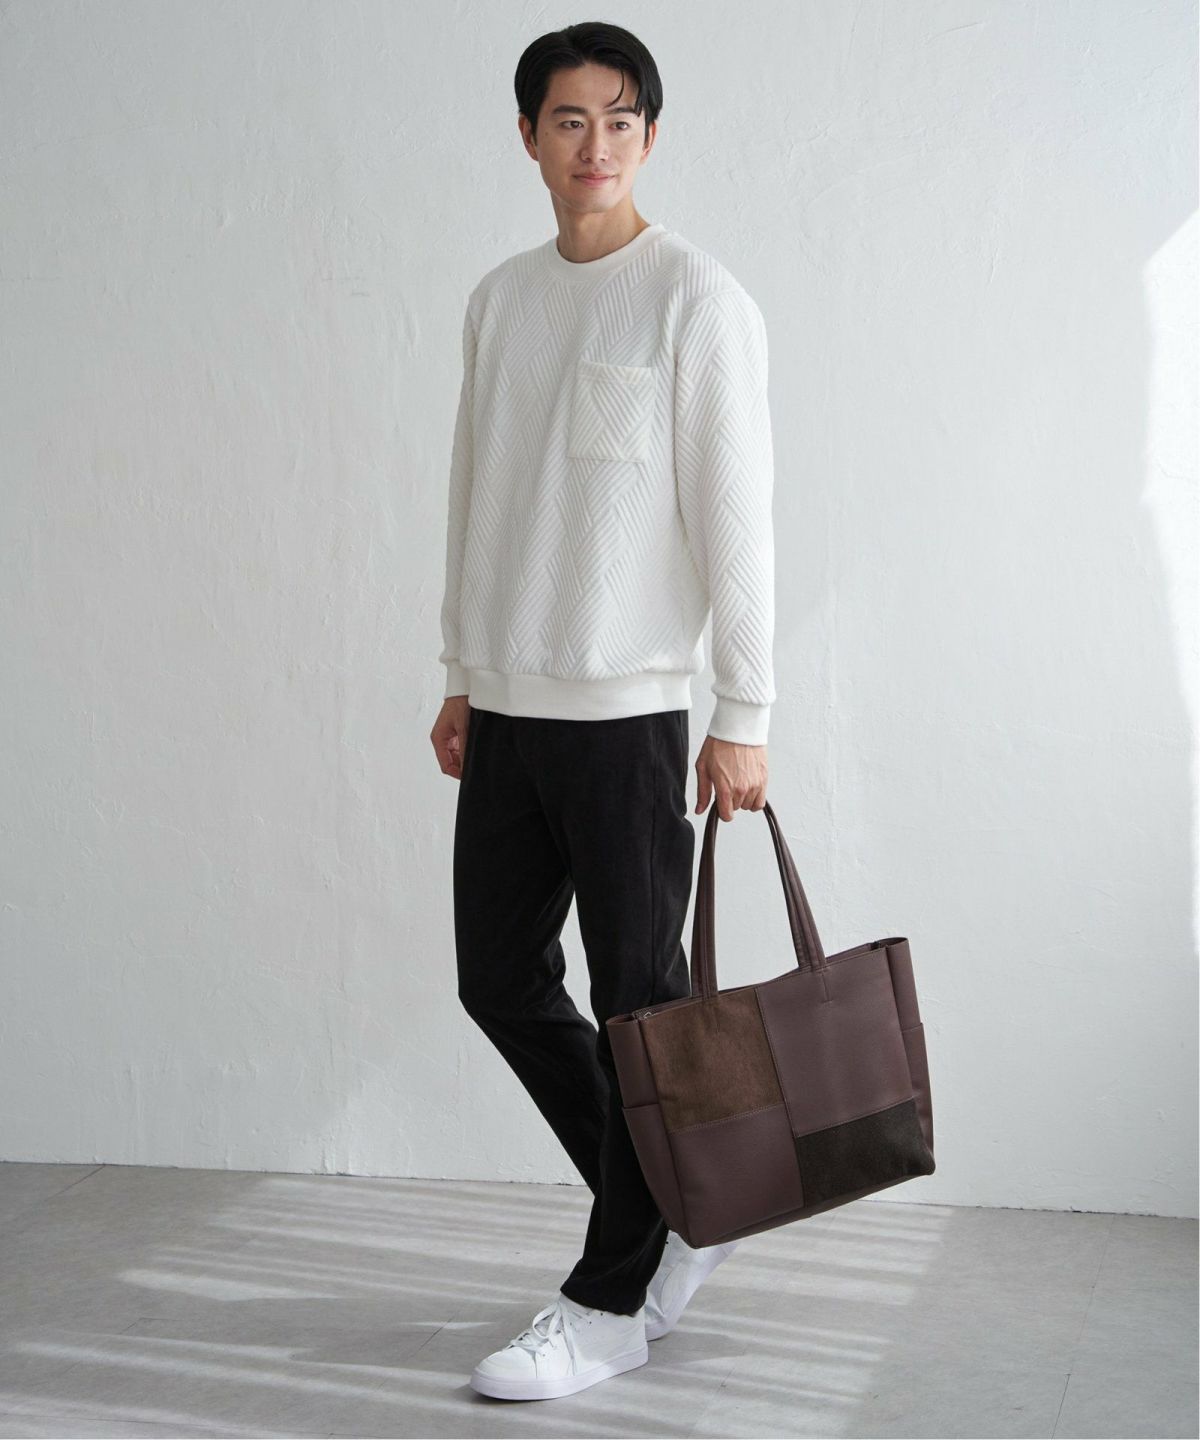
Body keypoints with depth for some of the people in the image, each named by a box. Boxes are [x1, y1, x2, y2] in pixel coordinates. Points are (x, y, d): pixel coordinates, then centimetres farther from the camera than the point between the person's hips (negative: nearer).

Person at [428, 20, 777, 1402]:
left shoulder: (696, 298, -6)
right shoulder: (498, 298, 13)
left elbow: (735, 516, -9)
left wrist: (743, 715, -12)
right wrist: (461, 676, 17)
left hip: (626, 705, -7)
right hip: (506, 705, 7)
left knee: (640, 997, 0)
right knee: (502, 982, 11)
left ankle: (613, 1298, 12)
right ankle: (672, 1216, 28)